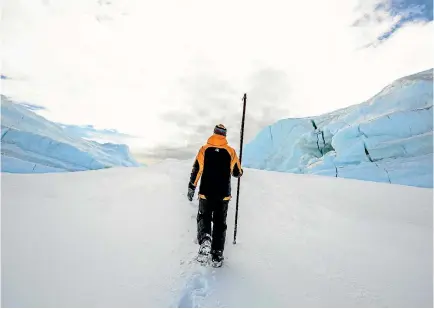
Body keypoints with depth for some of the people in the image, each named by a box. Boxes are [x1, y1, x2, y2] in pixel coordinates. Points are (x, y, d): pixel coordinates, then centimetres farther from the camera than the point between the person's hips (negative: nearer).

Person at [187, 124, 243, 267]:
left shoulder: (204, 149, -3)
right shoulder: (231, 151, -2)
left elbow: (196, 170, -6)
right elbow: (238, 173, 4)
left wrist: (191, 188, 1)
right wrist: (238, 172, 27)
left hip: (206, 193, -1)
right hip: (223, 195, 1)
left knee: (204, 217, 15)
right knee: (220, 223, 12)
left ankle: (204, 239, -13)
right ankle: (217, 256, 16)